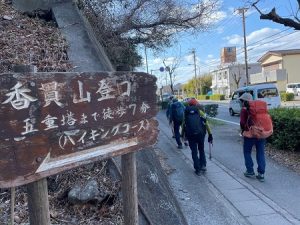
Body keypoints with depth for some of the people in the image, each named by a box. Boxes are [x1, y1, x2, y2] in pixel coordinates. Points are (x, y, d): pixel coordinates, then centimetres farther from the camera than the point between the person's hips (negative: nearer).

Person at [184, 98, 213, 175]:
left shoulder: (186, 113, 13)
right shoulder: (200, 112, 10)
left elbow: (183, 125, 13)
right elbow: (206, 124, 5)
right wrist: (210, 135, 8)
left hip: (190, 135, 0)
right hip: (201, 134, 0)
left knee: (194, 152, 12)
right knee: (201, 150, 22)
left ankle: (197, 169, 14)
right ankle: (203, 166, 18)